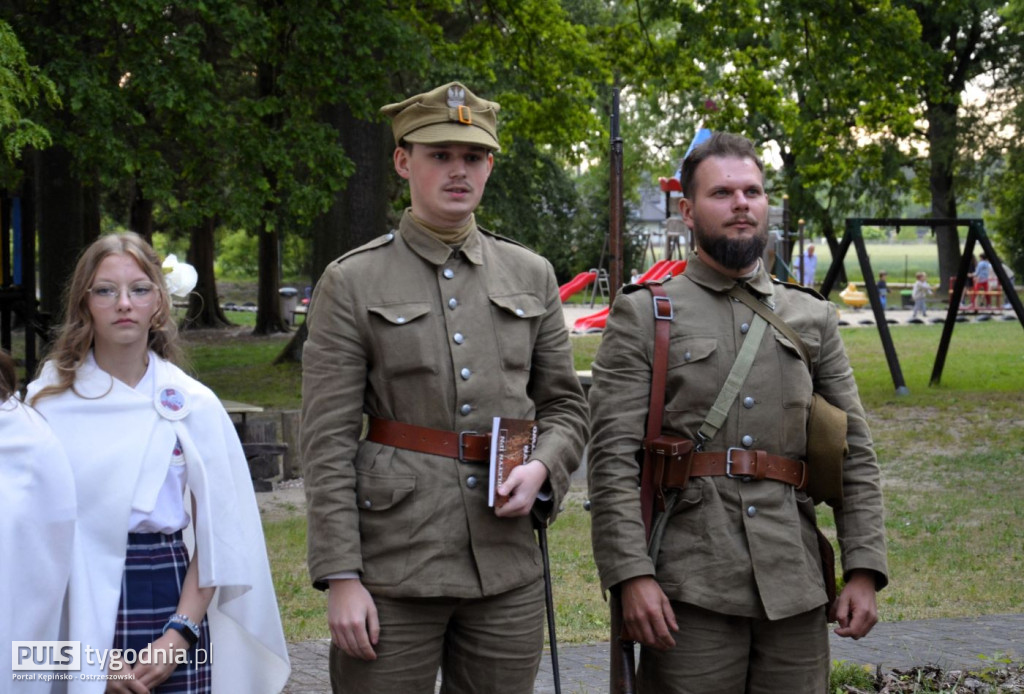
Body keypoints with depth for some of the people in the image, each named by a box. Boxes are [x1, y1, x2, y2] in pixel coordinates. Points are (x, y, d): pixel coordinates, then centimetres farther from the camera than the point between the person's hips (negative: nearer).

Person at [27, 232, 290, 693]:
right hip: (69, 604, 0)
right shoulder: (48, 400, 0)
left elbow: (219, 538, 2)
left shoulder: (193, 405, 2)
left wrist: (181, 633, -8)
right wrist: (90, 654, -10)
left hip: (164, 599, 0)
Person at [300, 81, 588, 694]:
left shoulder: (532, 275, 10)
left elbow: (567, 405, 15)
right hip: (394, 566, -3)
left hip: (508, 567, 3)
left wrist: (542, 468, -7)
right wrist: (340, 577, -11)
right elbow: (328, 441, -5)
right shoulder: (351, 283, -1)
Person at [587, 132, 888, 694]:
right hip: (690, 591, -3)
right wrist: (631, 574, -15)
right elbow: (613, 457, -5)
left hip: (795, 589, 3)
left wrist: (863, 570, 2)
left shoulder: (813, 318, 14)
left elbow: (855, 454, 12)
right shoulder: (642, 316, 3)